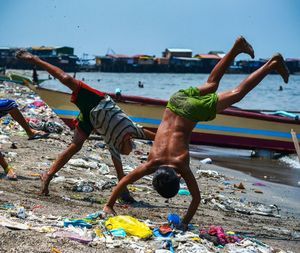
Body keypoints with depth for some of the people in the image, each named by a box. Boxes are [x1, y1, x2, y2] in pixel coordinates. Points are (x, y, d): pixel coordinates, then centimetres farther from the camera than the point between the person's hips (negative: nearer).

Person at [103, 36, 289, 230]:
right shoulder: (152, 164, -21)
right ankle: (237, 47, 38)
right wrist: (109, 206, -20)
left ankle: (273, 64, 21)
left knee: (237, 94, 11)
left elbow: (197, 198, -17)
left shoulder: (182, 167, -26)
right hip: (178, 101, 3)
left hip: (193, 111, -3)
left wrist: (185, 223, -15)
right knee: (211, 85, 27)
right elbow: (124, 181, -18)